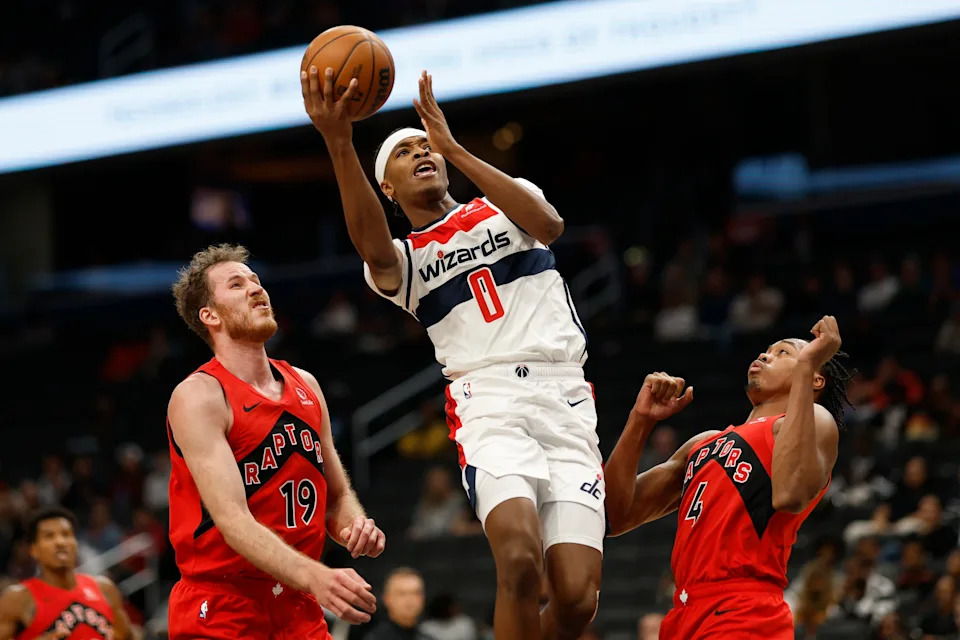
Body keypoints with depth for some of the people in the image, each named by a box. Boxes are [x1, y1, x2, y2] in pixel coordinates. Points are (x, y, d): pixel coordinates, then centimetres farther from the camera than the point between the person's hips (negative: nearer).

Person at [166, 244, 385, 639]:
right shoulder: (199, 396, -11)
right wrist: (315, 577, -37)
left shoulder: (306, 387, 11)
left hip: (297, 607, 6)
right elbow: (233, 521, -23)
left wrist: (354, 527, -5)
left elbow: (337, 496, 20)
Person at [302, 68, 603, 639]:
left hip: (565, 398, 1)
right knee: (520, 560, -29)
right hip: (489, 400, -1)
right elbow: (372, 247, -12)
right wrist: (340, 144, -28)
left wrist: (454, 148, -11)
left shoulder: (504, 206, 20)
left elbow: (549, 224, -7)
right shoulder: (403, 260, 16)